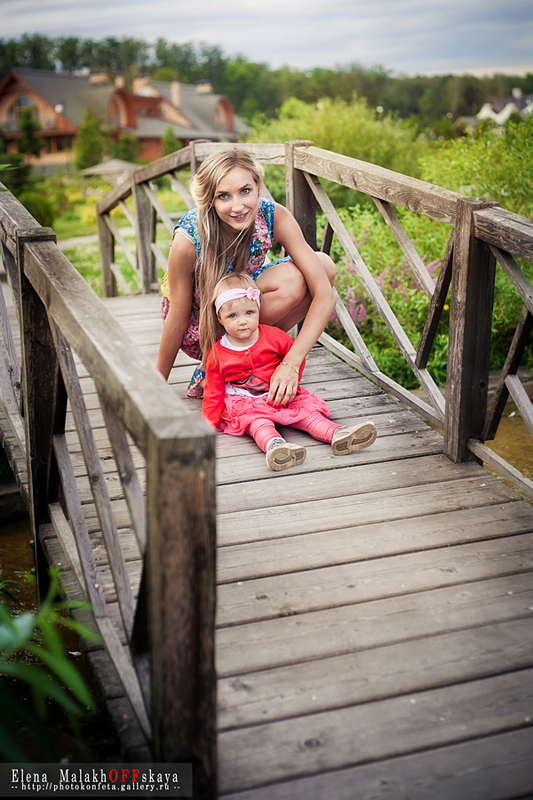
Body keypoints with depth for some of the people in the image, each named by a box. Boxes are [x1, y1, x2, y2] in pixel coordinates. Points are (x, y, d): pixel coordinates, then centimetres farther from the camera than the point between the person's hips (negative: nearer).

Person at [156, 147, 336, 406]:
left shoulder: (274, 216, -25)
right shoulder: (187, 240, -33)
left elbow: (324, 295, -28)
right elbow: (177, 322, -21)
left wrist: (291, 363, -38)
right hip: (198, 324, -5)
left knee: (324, 264, -17)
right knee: (292, 282, -29)